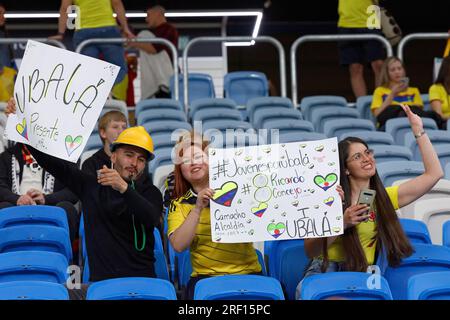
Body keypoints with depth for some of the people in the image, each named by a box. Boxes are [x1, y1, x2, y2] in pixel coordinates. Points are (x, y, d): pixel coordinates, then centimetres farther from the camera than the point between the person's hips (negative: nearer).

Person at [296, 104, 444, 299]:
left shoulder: (384, 198, 10)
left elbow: (434, 174, 6)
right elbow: (310, 251, -7)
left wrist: (418, 131, 4)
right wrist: (342, 224, -21)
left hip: (362, 274, 2)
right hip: (325, 268, -2)